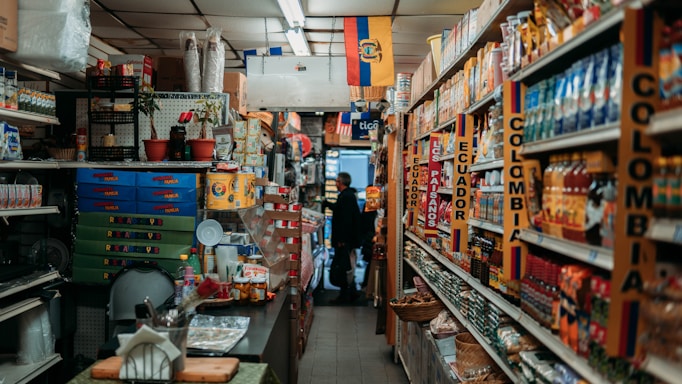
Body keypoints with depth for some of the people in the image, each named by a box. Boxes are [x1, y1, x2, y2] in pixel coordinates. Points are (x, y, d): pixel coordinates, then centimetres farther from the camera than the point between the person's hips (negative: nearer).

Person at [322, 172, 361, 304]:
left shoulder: (346, 197, -18)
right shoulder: (349, 195, 14)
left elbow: (345, 219, -24)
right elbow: (339, 209, 33)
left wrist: (341, 239, -23)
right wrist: (327, 203, 45)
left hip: (344, 239, -10)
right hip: (348, 238, 10)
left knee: (344, 267, -3)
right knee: (347, 267, 16)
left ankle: (345, 296, 4)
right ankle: (352, 293, 23)